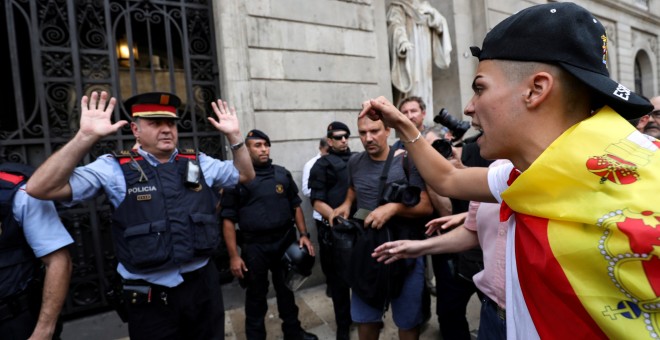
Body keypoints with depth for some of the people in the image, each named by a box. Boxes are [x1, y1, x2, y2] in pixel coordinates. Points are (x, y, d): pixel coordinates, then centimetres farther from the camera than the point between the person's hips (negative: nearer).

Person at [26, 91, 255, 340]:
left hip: (203, 284, 3)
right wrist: (86, 137, -20)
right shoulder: (116, 168, -6)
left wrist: (234, 135, -2)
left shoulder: (198, 163, 4)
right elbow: (40, 189, -11)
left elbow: (245, 175, 11)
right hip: (150, 296, -3)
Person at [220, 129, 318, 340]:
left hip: (286, 241, 3)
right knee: (256, 296, 14)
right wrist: (234, 255, -10)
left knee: (287, 290, 19)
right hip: (254, 246, -3)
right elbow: (228, 219, -6)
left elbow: (295, 206, 12)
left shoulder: (283, 174, 6)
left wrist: (304, 234, 3)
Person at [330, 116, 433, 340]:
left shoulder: (407, 160, -13)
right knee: (364, 318, 20)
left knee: (408, 321, 16)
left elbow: (427, 206, -13)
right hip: (365, 250, 4)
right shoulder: (354, 163, 2)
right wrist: (346, 204, 1)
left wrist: (393, 207, -28)